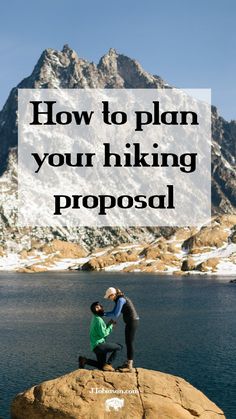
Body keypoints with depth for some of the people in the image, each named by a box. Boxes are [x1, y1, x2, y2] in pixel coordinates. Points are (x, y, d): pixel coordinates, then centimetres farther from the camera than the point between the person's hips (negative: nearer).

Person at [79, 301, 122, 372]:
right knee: (119, 347, -6)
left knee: (101, 366, 21)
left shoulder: (95, 318, 16)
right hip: (99, 345, -10)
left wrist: (109, 324, 7)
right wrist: (110, 326, -6)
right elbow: (103, 334, -17)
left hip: (96, 347, 10)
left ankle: (84, 360, 11)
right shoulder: (98, 319, -14)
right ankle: (108, 364, -7)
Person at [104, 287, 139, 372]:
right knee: (128, 342, 16)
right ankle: (128, 363, 26)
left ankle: (129, 367, -5)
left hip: (132, 321, -10)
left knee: (130, 343, -7)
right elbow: (114, 312, 16)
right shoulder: (119, 300, 14)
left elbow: (116, 315, -19)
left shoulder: (120, 300, -18)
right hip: (131, 321, 10)